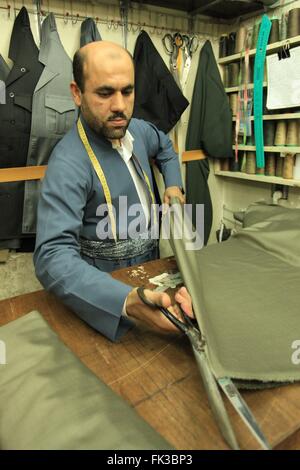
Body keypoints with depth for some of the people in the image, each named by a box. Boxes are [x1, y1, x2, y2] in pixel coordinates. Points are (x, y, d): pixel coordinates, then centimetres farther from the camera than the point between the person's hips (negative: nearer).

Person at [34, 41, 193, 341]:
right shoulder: (68, 163, -28)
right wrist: (127, 302, -52)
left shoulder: (138, 129, -4)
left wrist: (173, 184, 4)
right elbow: (53, 254, -38)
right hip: (106, 282, -6)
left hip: (150, 260, 7)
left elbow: (164, 147, 20)